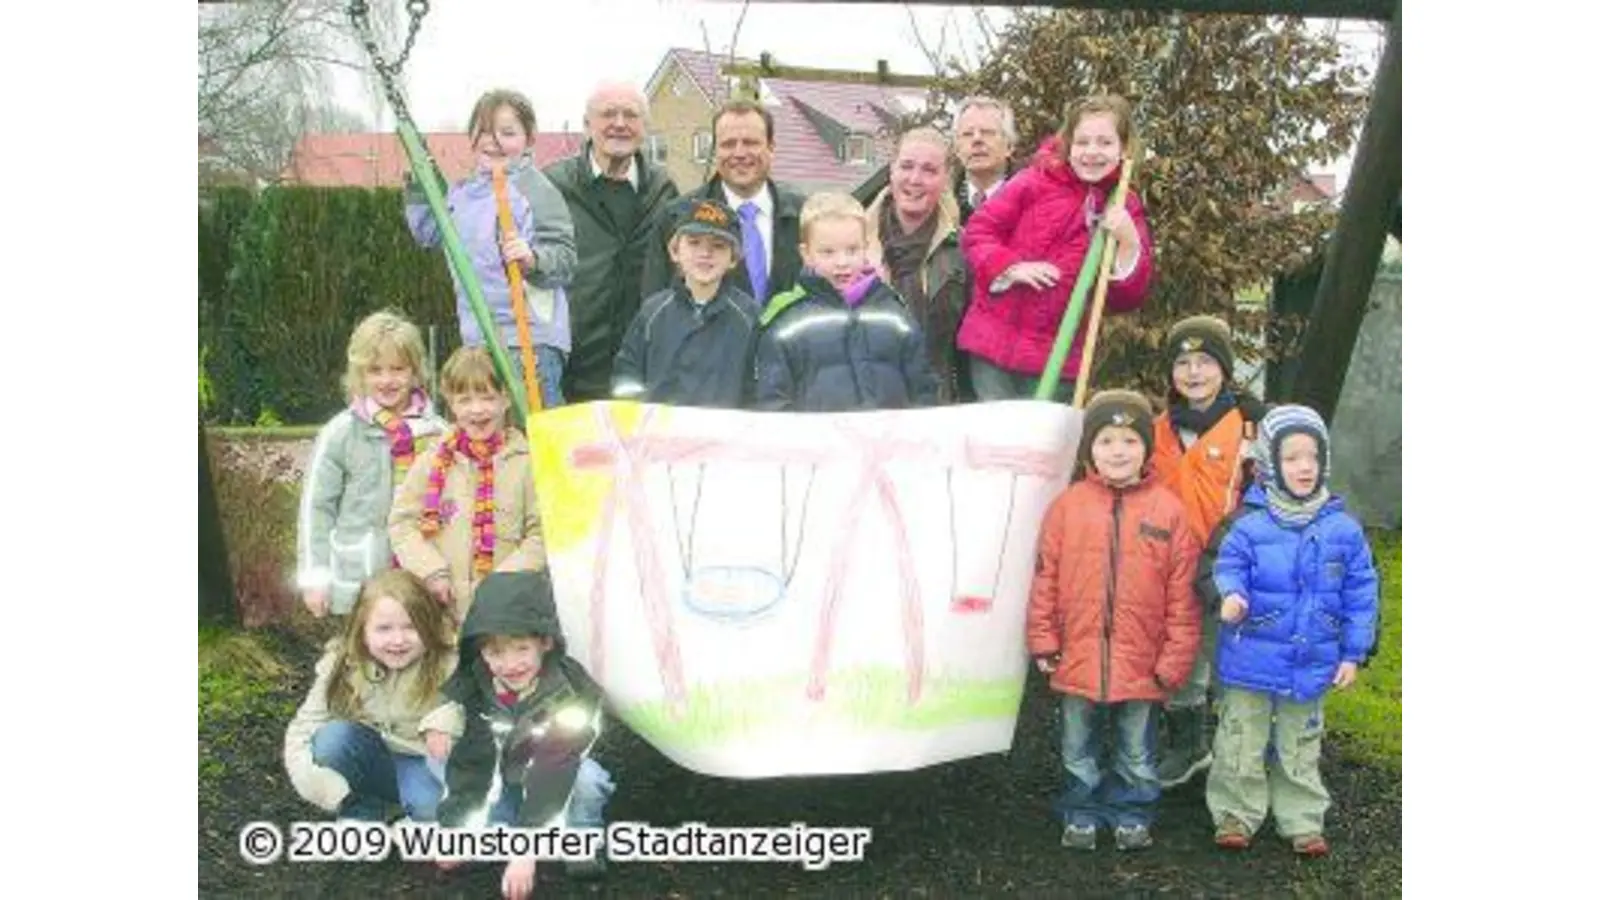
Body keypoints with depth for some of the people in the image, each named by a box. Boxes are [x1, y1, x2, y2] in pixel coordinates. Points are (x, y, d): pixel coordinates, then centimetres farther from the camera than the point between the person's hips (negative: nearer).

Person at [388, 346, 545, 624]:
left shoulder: (525, 462, -3)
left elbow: (541, 533, -3)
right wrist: (431, 570, -6)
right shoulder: (433, 462, 4)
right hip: (442, 606, 2)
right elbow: (401, 522, 6)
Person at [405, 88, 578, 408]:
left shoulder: (535, 190, -9)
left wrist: (534, 259, -33)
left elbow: (565, 256, -14)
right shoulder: (460, 192, 13)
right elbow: (428, 234, 27)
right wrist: (418, 187, 17)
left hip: (529, 337, -8)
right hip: (476, 337, 8)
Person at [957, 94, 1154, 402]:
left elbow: (1127, 299, 1)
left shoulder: (1124, 210, 4)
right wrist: (1011, 267, -16)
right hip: (994, 342, -1)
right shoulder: (1035, 182, -1)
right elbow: (977, 232, 0)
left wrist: (1128, 242, -14)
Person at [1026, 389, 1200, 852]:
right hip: (1078, 658, 1)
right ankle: (1081, 814, 34)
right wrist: (1043, 641, -1)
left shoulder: (1167, 509, -6)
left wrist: (1175, 658, -4)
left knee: (1136, 752, 17)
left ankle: (1132, 814, 35)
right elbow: (1045, 578, -1)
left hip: (1141, 663, 0)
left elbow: (1181, 593, -4)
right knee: (1079, 750, 17)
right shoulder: (1068, 505, -5)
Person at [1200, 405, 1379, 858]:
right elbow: (1226, 569, -8)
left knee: (1300, 747, 19)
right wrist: (1229, 595, -32)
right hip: (1251, 659, -2)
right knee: (1242, 742, 11)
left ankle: (1303, 820, 33)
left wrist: (1353, 653, 3)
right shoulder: (1248, 525, -14)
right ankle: (1237, 813, 27)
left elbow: (1360, 594, 2)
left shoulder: (1343, 528, -5)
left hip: (1311, 664, 2)